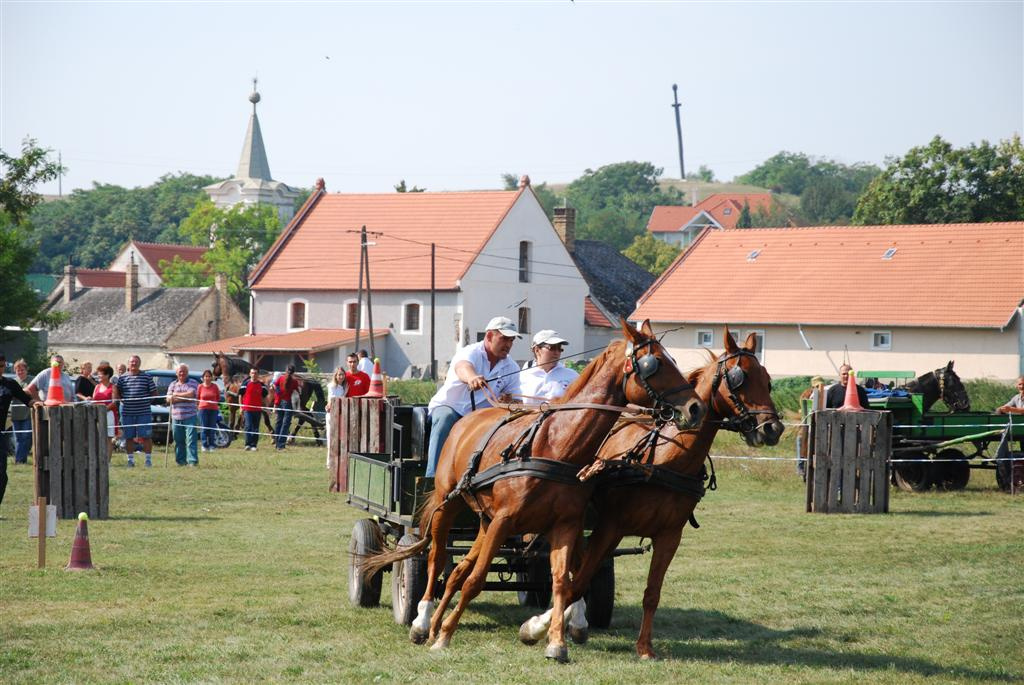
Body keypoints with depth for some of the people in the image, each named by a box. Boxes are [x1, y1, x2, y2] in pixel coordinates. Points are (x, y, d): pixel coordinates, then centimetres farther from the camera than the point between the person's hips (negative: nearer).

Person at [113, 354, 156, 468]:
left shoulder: (147, 377, 3)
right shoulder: (122, 377, 8)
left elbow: (154, 393, 6)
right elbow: (116, 395, 13)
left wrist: (147, 402, -5)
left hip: (144, 413, -2)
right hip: (127, 413, 2)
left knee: (146, 437, -2)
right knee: (129, 438, 6)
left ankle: (148, 458, 7)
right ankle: (130, 459, 14)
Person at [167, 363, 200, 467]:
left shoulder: (193, 383, 5)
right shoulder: (173, 384, 16)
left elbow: (190, 394, -13)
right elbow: (169, 399, 4)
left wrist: (176, 394, -2)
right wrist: (184, 397, -8)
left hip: (190, 416, -4)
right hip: (176, 417, 4)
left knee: (191, 439, -9)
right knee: (178, 440, 6)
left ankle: (193, 461, -11)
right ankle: (181, 461, 13)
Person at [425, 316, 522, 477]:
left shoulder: (512, 368, 5)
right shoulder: (471, 353, -13)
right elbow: (462, 367, -39)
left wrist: (508, 401, -21)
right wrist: (471, 377, -66)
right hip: (448, 406, -4)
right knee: (445, 419, -38)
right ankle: (433, 476, -45)